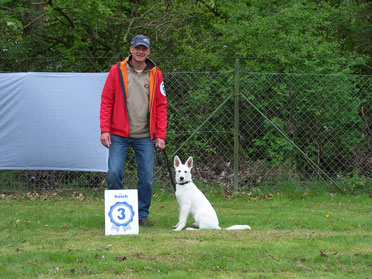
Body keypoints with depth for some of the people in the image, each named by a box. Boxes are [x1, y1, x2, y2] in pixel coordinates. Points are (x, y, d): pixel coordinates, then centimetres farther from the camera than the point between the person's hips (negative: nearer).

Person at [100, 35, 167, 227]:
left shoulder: (155, 74, 6)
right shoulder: (117, 71, 1)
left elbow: (161, 106, 8)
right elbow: (106, 101, 1)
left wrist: (160, 135, 0)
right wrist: (105, 130, -7)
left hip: (145, 137, 2)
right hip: (119, 134, -2)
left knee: (146, 176, 1)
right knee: (114, 173, -9)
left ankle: (142, 214, 13)